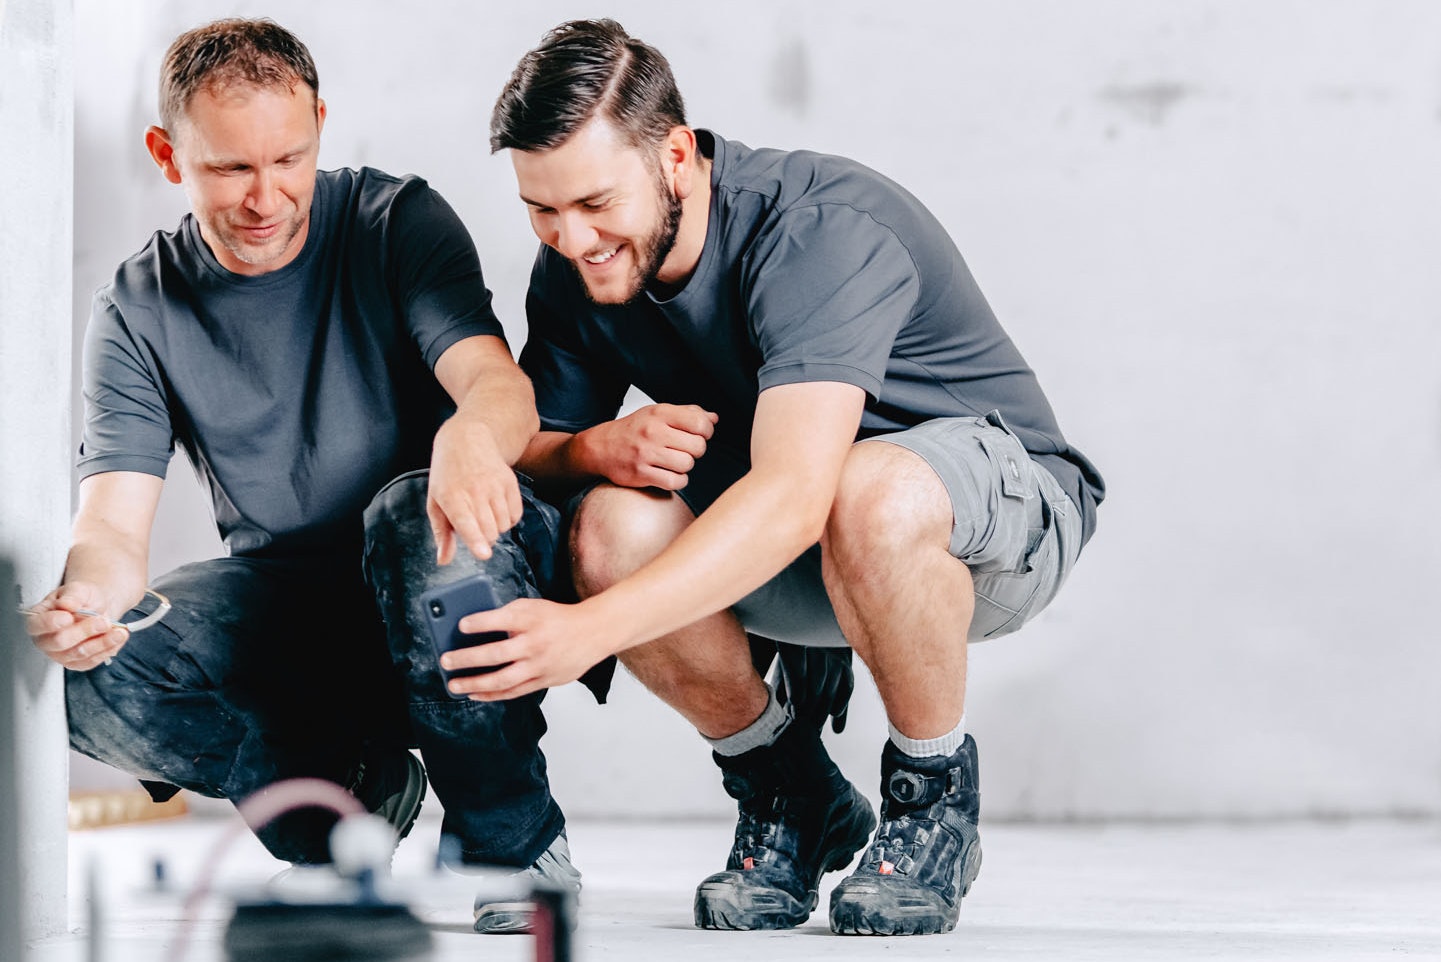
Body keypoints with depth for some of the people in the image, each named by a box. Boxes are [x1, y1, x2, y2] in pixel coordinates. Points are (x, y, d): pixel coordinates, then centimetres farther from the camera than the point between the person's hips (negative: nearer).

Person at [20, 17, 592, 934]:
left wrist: (472, 435, -50)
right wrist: (89, 596, -37)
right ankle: (346, 788, -1)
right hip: (282, 602, 2)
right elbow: (116, 522, -10)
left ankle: (517, 843, -16)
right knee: (87, 676, -25)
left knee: (420, 514, -38)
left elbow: (500, 383, -22)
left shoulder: (397, 222, -7)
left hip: (441, 572, -2)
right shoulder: (138, 311, -2)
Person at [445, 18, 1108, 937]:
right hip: (783, 562, 6)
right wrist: (600, 448, -28)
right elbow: (528, 451, -3)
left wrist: (590, 630, -51)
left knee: (868, 495, -40)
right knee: (615, 527, -25)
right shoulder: (575, 267, -9)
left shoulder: (822, 231, -31)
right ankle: (790, 798, -1)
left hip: (1001, 501, -6)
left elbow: (793, 499, -43)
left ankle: (936, 801, -13)